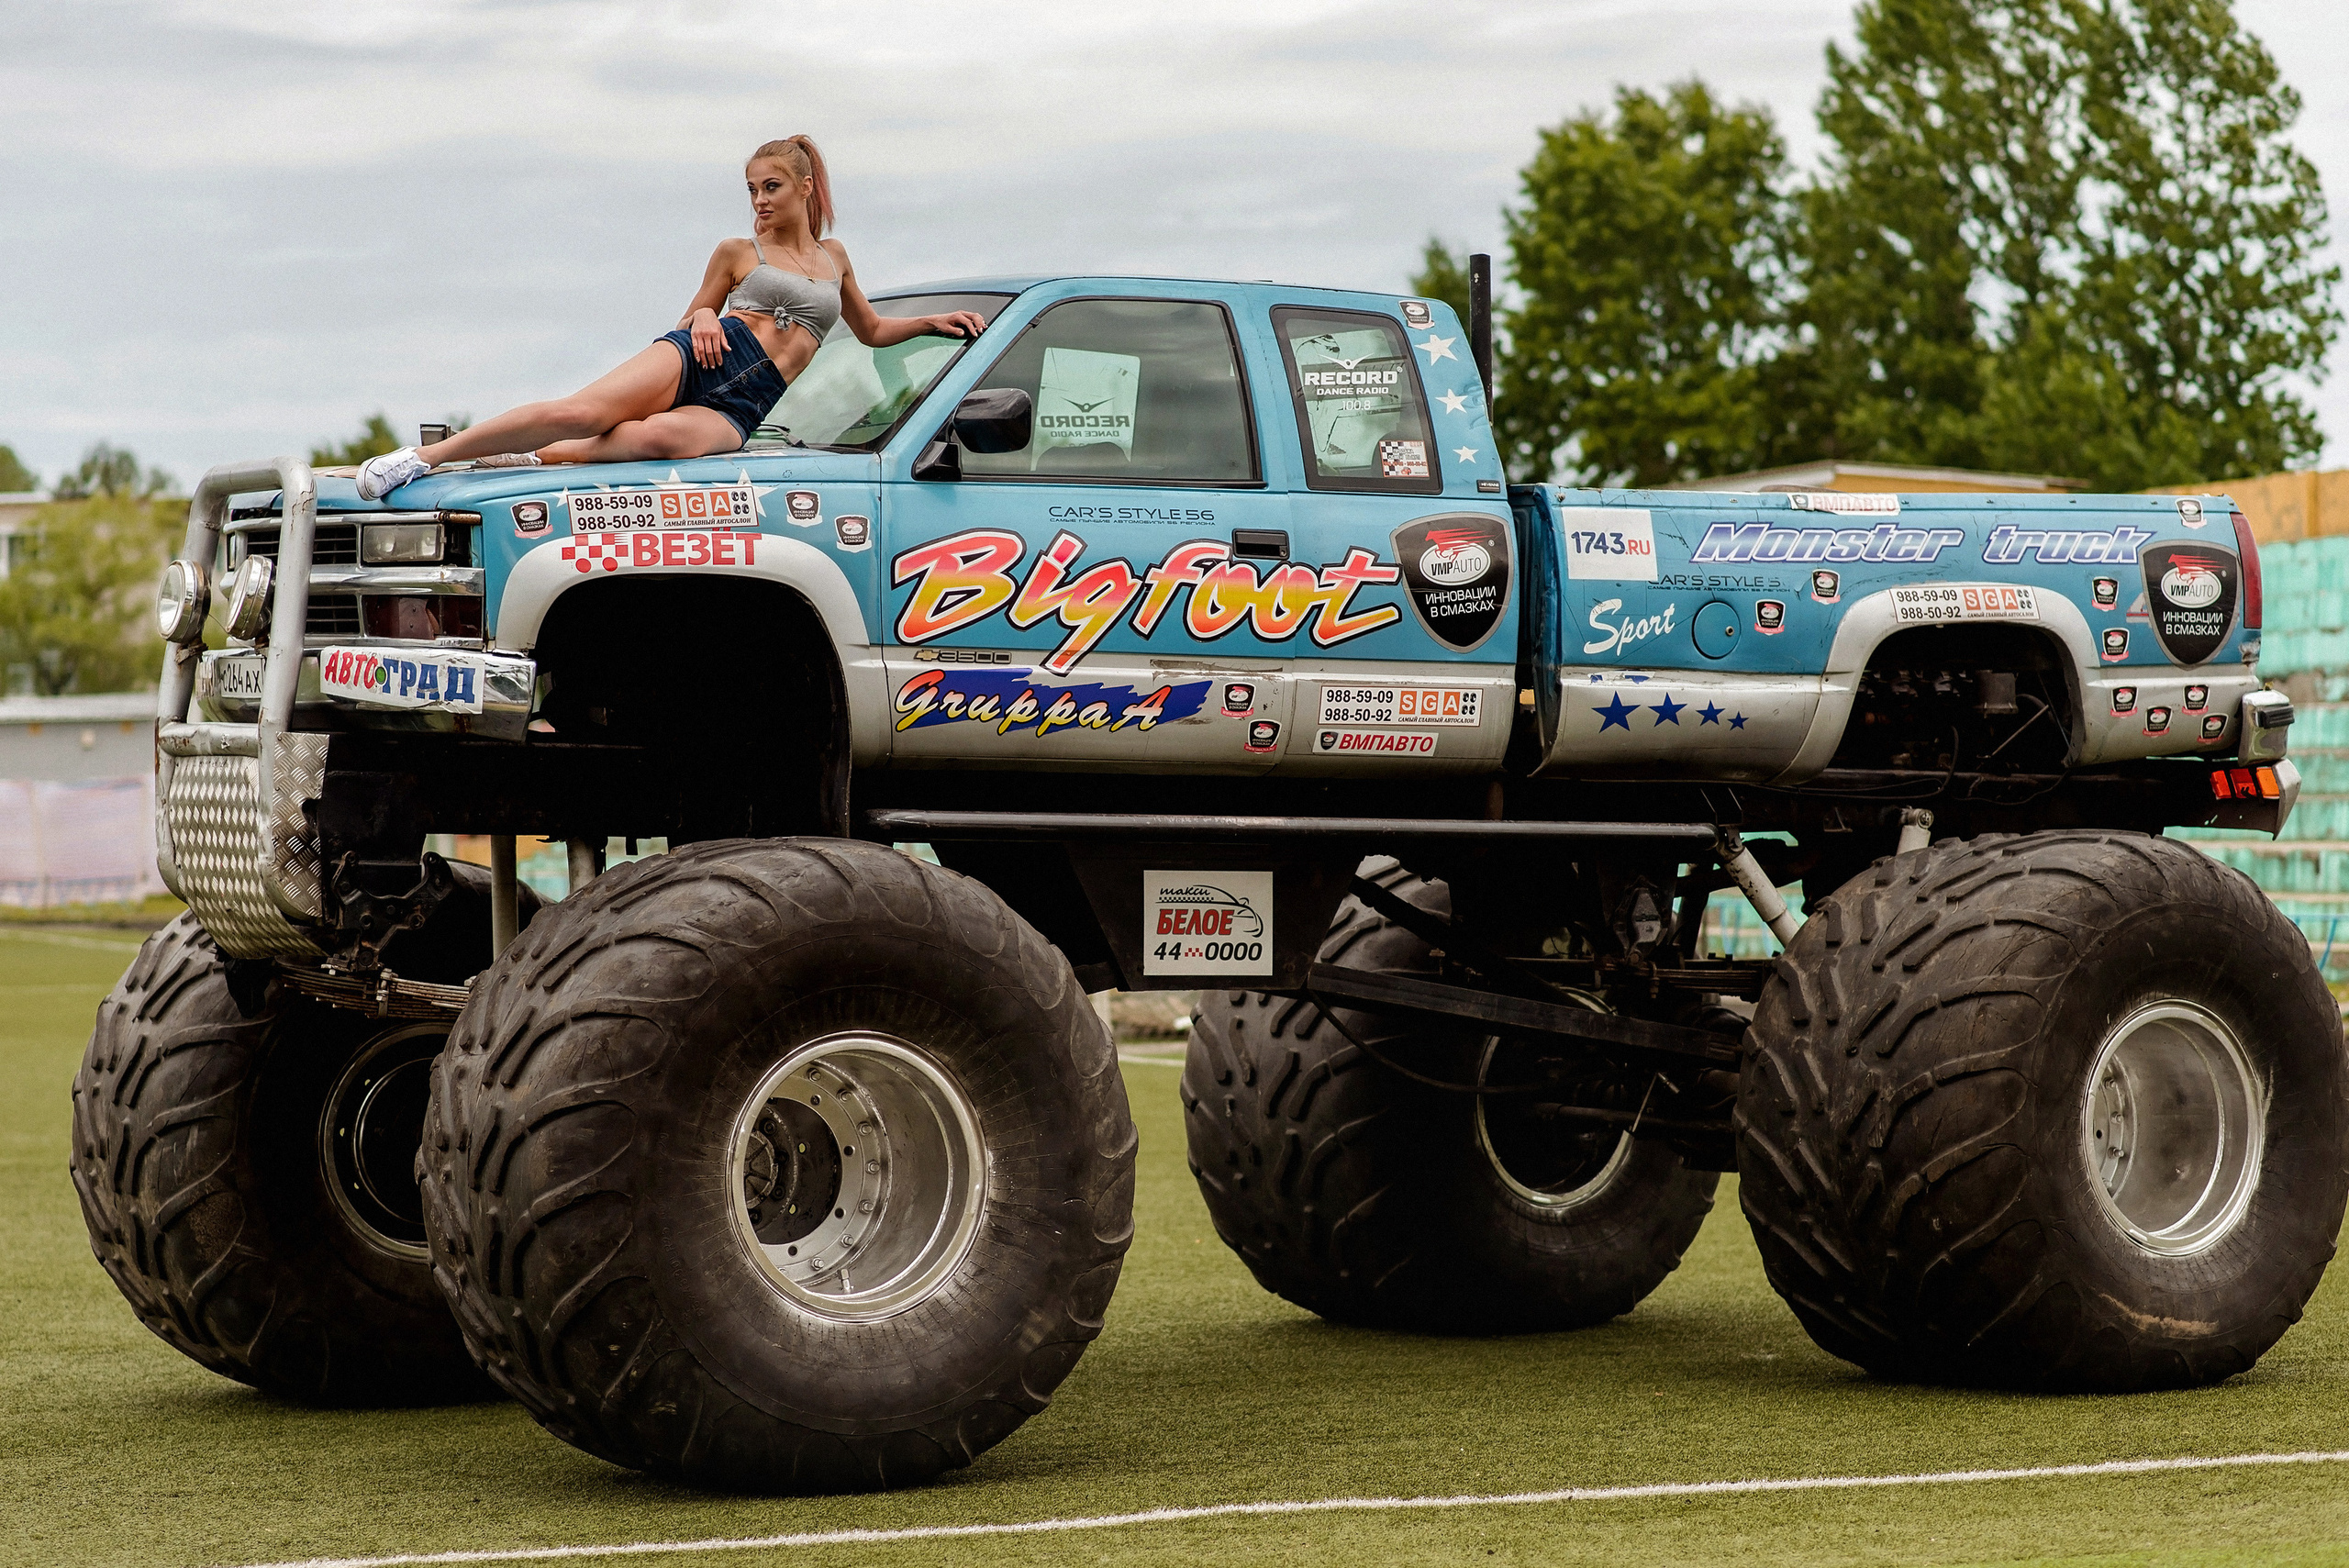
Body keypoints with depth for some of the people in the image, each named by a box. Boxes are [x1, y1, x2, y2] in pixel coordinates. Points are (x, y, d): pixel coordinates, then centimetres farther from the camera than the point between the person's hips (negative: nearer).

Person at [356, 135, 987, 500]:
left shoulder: (834, 258, 24)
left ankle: (532, 458, -30)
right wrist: (703, 317, -3)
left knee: (662, 436, -39)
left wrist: (931, 321, 22)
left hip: (739, 410, 0)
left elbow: (872, 331, 37)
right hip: (700, 360, 0)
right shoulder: (735, 253, 16)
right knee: (580, 413, -29)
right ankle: (425, 456, -27)